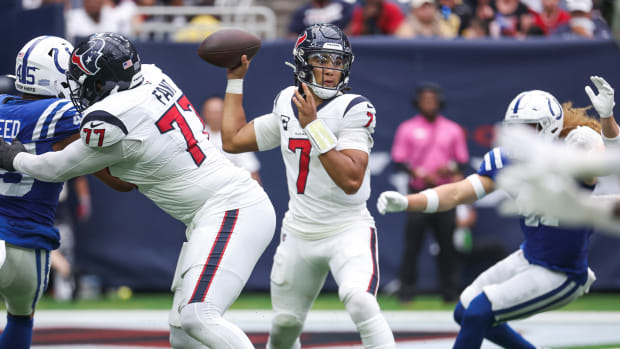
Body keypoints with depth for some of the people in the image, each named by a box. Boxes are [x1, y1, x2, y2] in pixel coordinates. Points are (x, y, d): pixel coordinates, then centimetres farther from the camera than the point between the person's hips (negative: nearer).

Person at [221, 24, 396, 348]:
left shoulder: (354, 109, -15)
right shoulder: (287, 104, 4)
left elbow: (351, 180, -25)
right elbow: (233, 140, 16)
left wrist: (314, 126, -26)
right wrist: (235, 80, 17)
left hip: (348, 230, -6)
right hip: (298, 234, 6)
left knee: (360, 302, -31)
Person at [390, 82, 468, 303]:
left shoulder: (453, 130, 12)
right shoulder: (407, 128, 7)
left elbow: (463, 160, 12)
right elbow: (398, 159, 2)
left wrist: (451, 167, -10)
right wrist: (418, 172, -15)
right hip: (418, 192, -2)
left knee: (447, 242, -1)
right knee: (413, 241, -7)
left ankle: (450, 291, 5)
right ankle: (406, 290, -3)